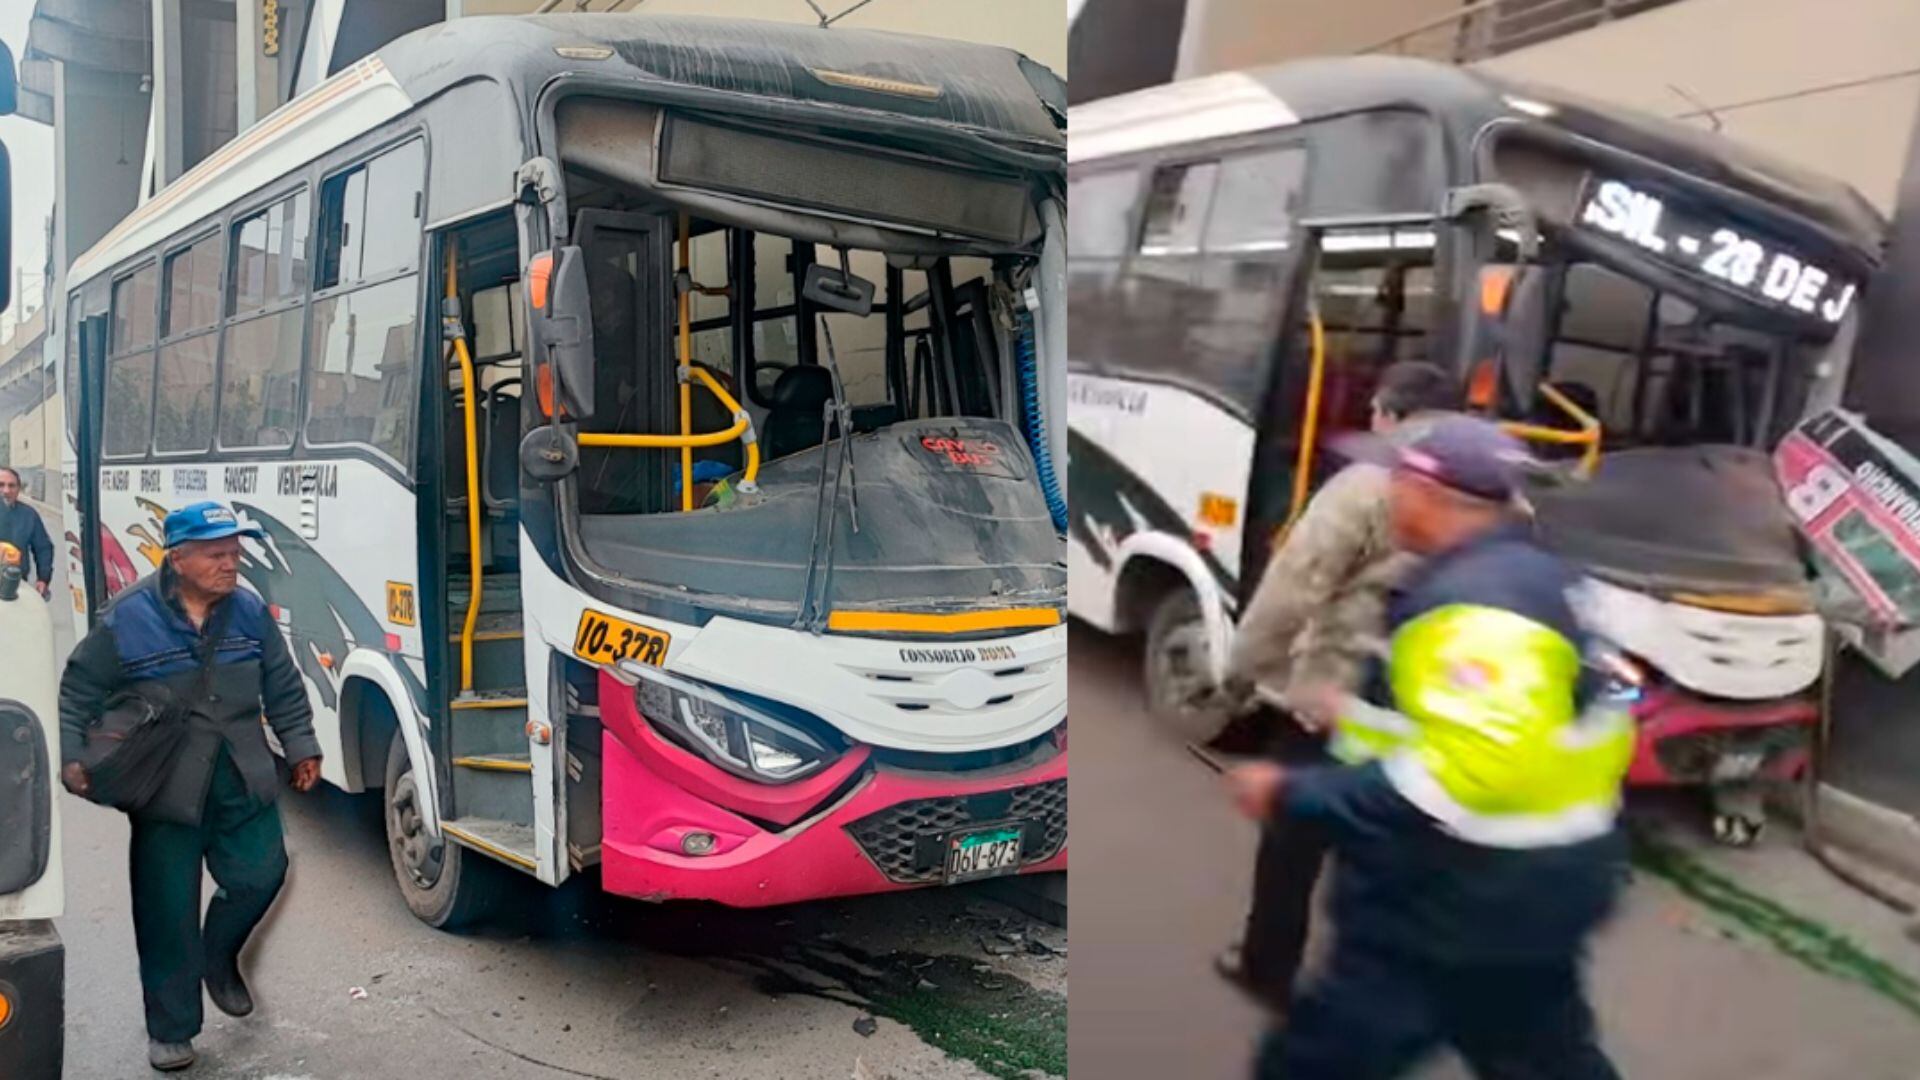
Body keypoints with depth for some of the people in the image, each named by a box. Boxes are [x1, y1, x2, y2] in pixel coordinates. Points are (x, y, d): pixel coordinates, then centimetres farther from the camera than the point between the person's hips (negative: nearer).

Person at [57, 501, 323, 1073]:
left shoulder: (251, 612, 2)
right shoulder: (128, 619, -10)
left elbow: (283, 689, 11)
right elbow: (79, 692, 0)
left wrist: (301, 747, 9)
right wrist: (71, 757, -8)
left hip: (243, 781, 3)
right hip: (165, 789, -3)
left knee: (260, 875, 5)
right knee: (168, 912, 3)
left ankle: (218, 957, 37)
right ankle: (170, 1030, 19)